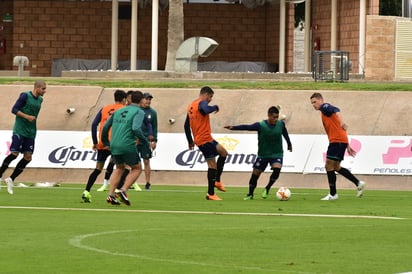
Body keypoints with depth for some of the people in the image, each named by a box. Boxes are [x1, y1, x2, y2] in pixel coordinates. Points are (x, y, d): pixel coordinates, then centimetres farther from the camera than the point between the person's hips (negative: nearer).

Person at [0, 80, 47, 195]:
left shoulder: (40, 99, 11)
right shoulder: (25, 96, -10)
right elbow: (14, 109, -11)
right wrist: (27, 116, -21)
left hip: (31, 133, 7)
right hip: (19, 131, -7)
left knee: (28, 157, -1)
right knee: (14, 154, -12)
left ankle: (11, 179, 10)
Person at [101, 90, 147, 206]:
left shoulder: (118, 111, 16)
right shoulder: (139, 112, -3)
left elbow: (105, 127, 18)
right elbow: (136, 128, -19)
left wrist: (106, 142, 33)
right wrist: (144, 140, -3)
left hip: (114, 146, 6)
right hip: (128, 146, -6)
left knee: (119, 168, 25)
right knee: (137, 168, 13)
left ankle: (111, 195, 13)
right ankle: (123, 190, -5)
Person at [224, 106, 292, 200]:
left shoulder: (281, 124, -8)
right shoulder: (261, 125, -17)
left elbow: (285, 133, 11)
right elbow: (247, 127, -25)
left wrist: (289, 144, 25)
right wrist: (233, 127, -37)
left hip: (277, 154, 1)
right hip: (263, 154, -1)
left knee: (277, 169, -25)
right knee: (255, 174, 0)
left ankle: (267, 188, -3)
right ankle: (250, 194, 21)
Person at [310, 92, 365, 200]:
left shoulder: (325, 107, -3)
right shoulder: (324, 112, 25)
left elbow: (336, 111, -29)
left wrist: (342, 122, -46)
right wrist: (347, 146, 28)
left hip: (337, 141, -10)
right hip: (342, 141, 10)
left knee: (329, 166, -6)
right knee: (336, 167, 16)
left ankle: (333, 194, -2)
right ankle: (358, 183, 18)